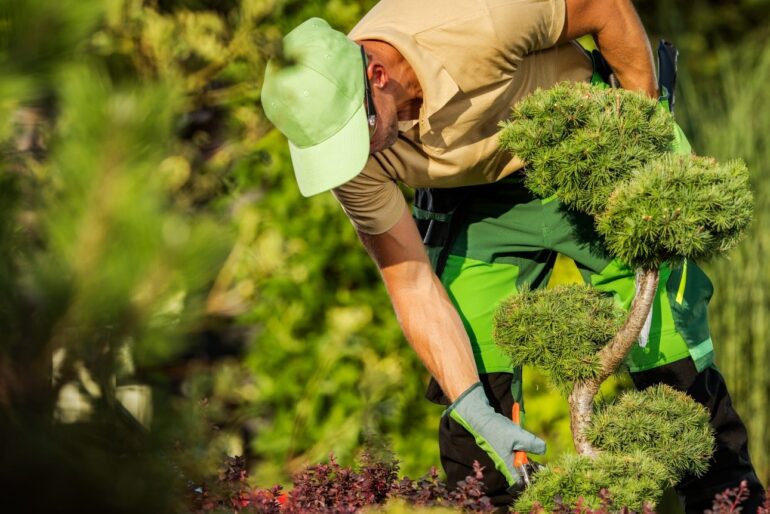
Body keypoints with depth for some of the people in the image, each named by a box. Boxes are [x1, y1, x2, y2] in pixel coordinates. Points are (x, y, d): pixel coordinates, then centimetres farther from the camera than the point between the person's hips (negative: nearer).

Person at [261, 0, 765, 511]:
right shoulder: (352, 159, -25)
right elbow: (412, 284, -19)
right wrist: (474, 410, -27)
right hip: (477, 203, 2)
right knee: (470, 375, -11)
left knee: (669, 353, -3)